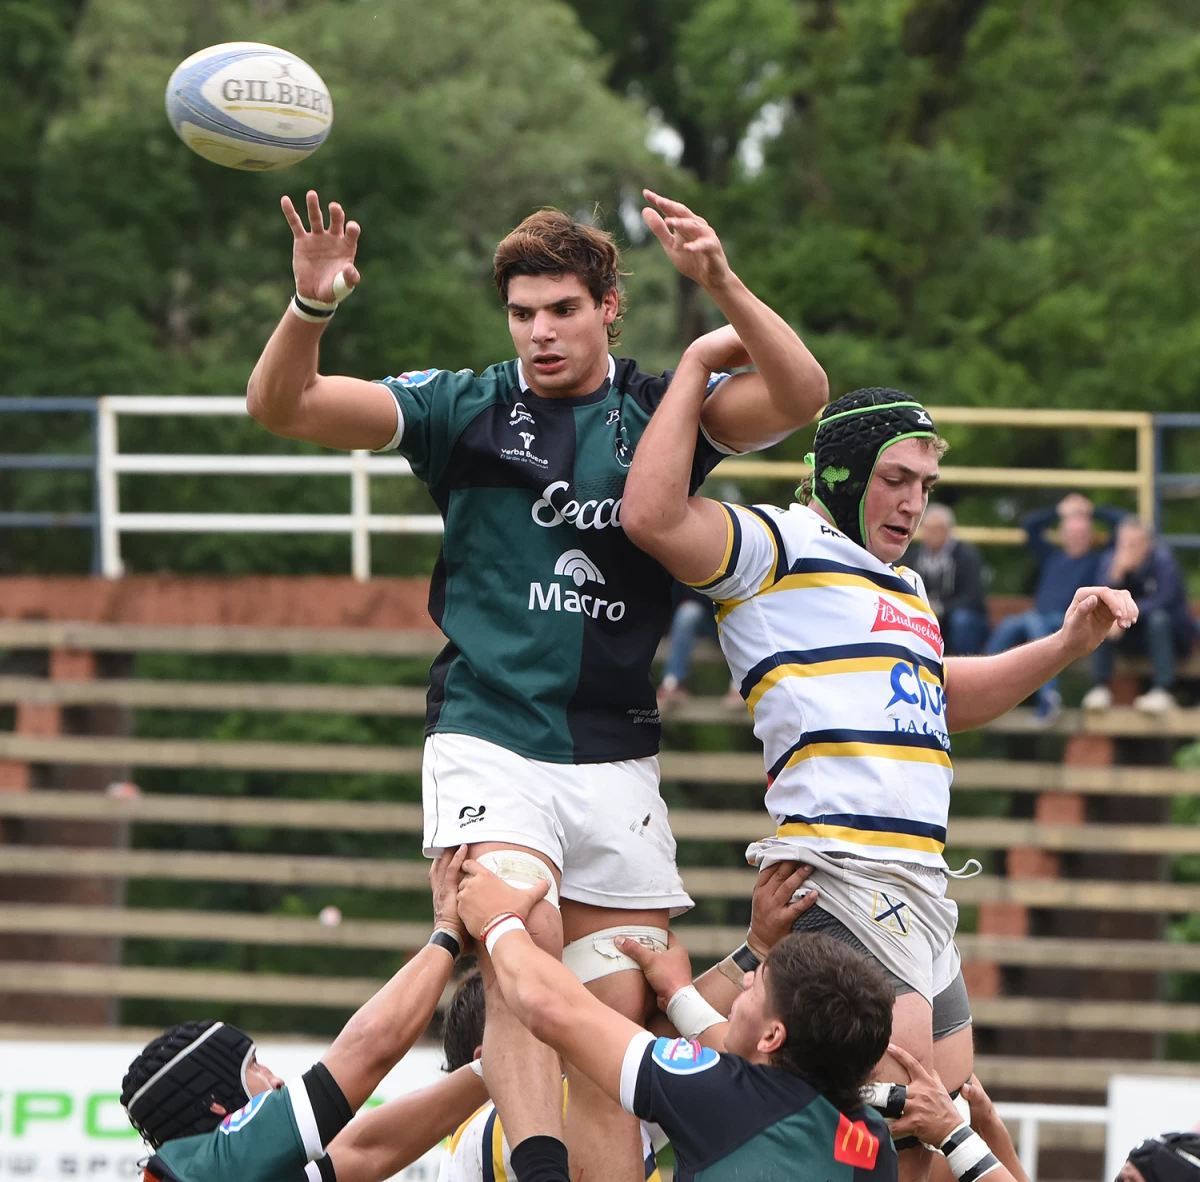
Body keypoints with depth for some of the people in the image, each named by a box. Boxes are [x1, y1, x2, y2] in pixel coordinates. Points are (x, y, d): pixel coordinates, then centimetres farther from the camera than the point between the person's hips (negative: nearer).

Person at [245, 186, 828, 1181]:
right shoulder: (466, 409, 5)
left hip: (616, 758, 2)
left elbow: (801, 397, -9)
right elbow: (281, 407, -1)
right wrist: (311, 308, -21)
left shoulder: (664, 413, 7)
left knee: (614, 1023, 2)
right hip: (488, 737, -2)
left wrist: (723, 286, -24)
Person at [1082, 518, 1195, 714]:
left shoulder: (1162, 559, -18)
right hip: (1130, 635, 3)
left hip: (1168, 631, -3)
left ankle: (1162, 690, -39)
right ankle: (1101, 687, -24)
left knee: (1158, 617, -36)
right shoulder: (1110, 559, -8)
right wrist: (1117, 571, -37)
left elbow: (1165, 600, -28)